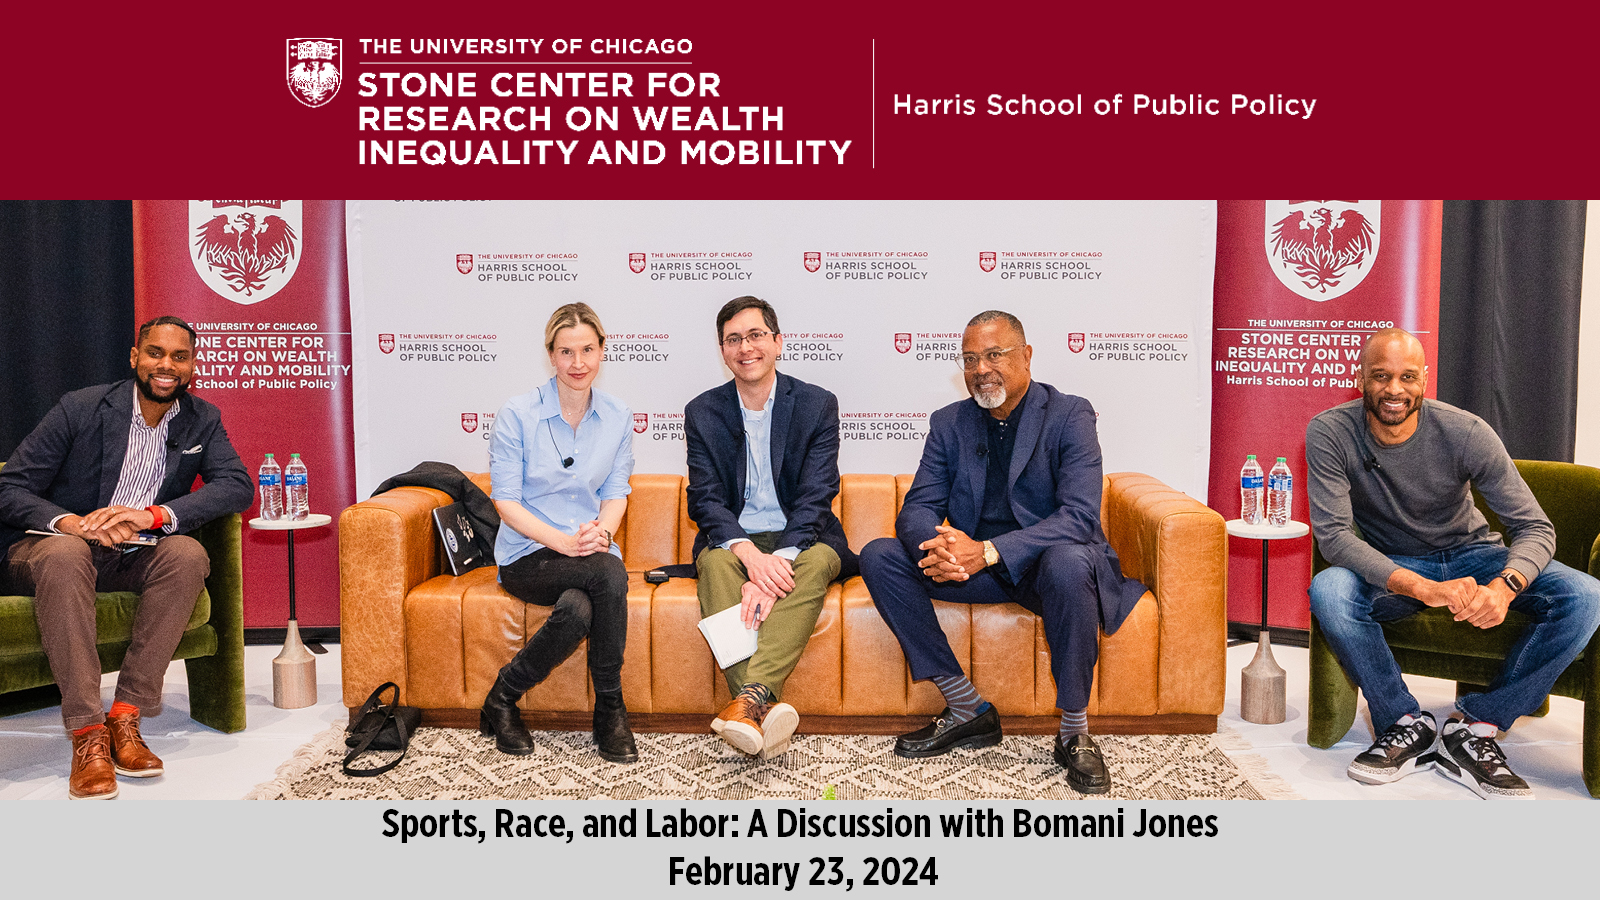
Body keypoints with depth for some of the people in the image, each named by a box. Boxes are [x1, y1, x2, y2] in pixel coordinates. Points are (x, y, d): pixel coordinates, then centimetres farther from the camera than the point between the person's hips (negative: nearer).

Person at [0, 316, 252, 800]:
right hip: (50, 548, -2)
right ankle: (86, 732, -38)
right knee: (65, 553, -36)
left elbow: (237, 484, -13)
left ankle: (126, 714, -28)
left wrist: (154, 514, -28)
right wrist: (69, 521, -30)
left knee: (189, 553, -28)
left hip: (134, 558, 3)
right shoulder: (81, 408, -6)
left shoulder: (202, 421, 3)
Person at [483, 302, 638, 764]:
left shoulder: (618, 417, 6)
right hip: (528, 557, -3)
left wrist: (601, 531, -15)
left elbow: (616, 492, 8)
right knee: (609, 574, -33)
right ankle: (609, 710, -14)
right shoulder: (516, 414, -5)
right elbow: (507, 502, -7)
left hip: (590, 553, 3)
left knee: (578, 609, -33)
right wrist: (565, 542, -21)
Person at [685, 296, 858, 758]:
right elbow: (706, 499, -5)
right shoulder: (702, 412, 5)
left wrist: (775, 564, -29)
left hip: (800, 539, -1)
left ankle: (752, 695, -51)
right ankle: (765, 706, -48)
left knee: (818, 561, -34)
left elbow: (815, 497, -11)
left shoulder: (818, 405, 0)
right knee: (715, 563, -32)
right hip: (734, 540, 1)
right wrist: (751, 555, -26)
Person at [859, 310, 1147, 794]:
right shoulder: (949, 423, 7)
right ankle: (967, 708, -11)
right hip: (971, 564, 5)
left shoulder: (1069, 415, -7)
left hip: (1041, 560, -4)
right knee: (878, 557, -15)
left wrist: (989, 551, -32)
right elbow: (918, 509, 0)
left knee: (1067, 563, -39)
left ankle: (1075, 732, -19)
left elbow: (1079, 516, -20)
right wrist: (938, 545, -26)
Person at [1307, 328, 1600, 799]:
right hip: (1390, 567, -1)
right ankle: (1407, 724, -13)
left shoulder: (1465, 433, -17)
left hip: (1471, 553, 2)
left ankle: (1475, 726, -13)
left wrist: (1504, 586, -39)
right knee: (1327, 591, -34)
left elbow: (1535, 527, -15)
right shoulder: (1329, 433, -19)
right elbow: (1333, 534, -26)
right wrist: (1425, 588, -40)